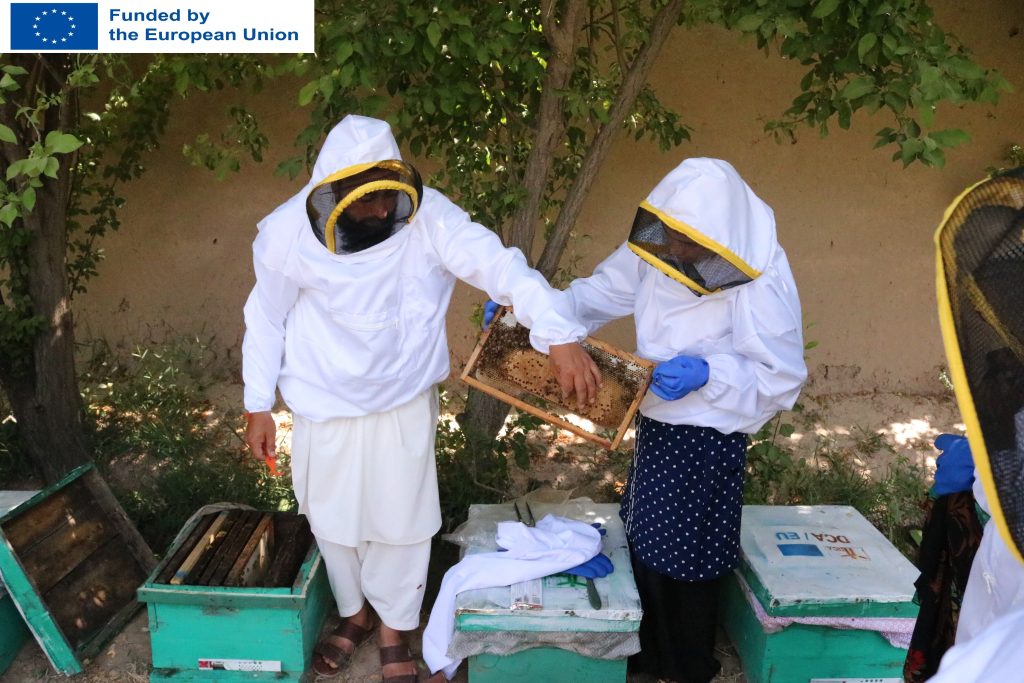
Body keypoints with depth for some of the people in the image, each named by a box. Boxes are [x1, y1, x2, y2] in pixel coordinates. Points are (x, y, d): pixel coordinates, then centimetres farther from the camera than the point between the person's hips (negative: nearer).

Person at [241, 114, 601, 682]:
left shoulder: (426, 215, -22)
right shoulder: (287, 233, -17)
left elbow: (498, 264, -33)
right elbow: (266, 321, -4)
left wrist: (558, 335, -48)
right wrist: (258, 406, 1)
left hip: (404, 403, -1)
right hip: (326, 406, 1)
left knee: (402, 520, 9)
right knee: (334, 519, 16)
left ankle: (394, 629, 35)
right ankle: (355, 613, 44)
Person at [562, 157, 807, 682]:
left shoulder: (760, 282, -23)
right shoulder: (655, 251, -7)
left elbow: (782, 376, -18)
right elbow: (599, 293, 2)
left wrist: (708, 374, -32)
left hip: (707, 442, -6)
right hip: (654, 425, 7)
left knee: (685, 563, 8)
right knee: (645, 545, 20)